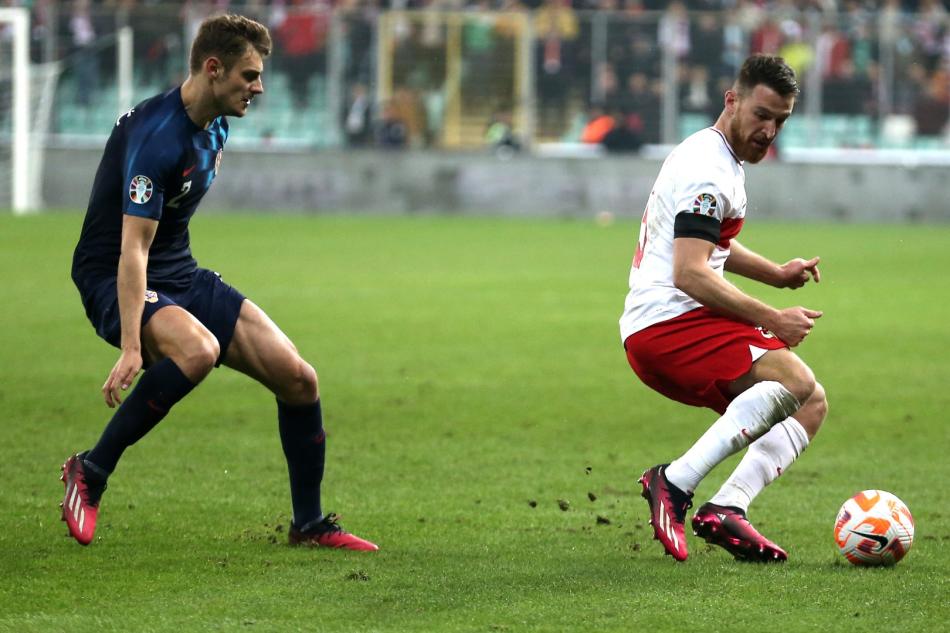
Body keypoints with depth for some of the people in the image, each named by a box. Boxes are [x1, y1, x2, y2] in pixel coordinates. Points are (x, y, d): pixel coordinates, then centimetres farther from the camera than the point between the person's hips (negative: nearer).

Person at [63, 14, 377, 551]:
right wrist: (131, 346, -37)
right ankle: (90, 472, -22)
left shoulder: (215, 127, 5)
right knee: (197, 349, -40)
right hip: (114, 280, -9)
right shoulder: (157, 137, -25)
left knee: (298, 378, -4)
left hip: (181, 275, 9)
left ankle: (310, 523, 14)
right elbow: (132, 249, -30)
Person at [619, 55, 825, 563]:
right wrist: (771, 320, -17)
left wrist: (776, 274, 22)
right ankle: (676, 483, -33)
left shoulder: (719, 160, 21)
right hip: (669, 323, -11)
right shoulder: (707, 171, -13)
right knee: (795, 382, -29)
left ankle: (727, 509, -10)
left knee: (811, 405, 9)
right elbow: (690, 274, -22)